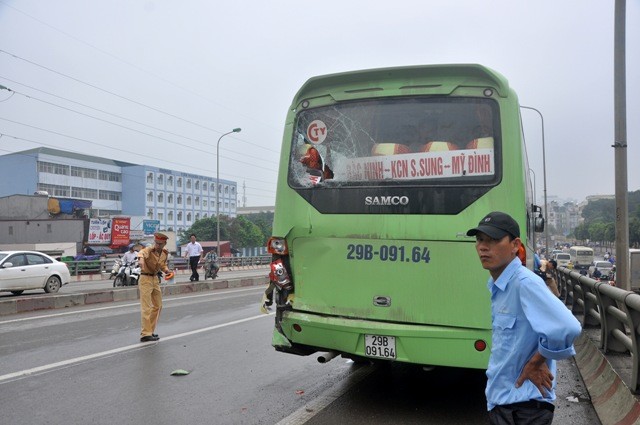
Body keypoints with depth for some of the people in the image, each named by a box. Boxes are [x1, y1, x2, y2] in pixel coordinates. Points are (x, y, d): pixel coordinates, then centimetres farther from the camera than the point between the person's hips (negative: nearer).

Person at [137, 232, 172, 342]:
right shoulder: (149, 250, -18)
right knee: (146, 308, -10)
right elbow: (142, 253, -43)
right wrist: (141, 258, -66)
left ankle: (150, 331, 28)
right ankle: (145, 334, -7)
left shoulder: (165, 253, 3)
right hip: (145, 279, -8)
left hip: (155, 279, 8)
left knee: (158, 306, 16)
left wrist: (166, 270, -2)